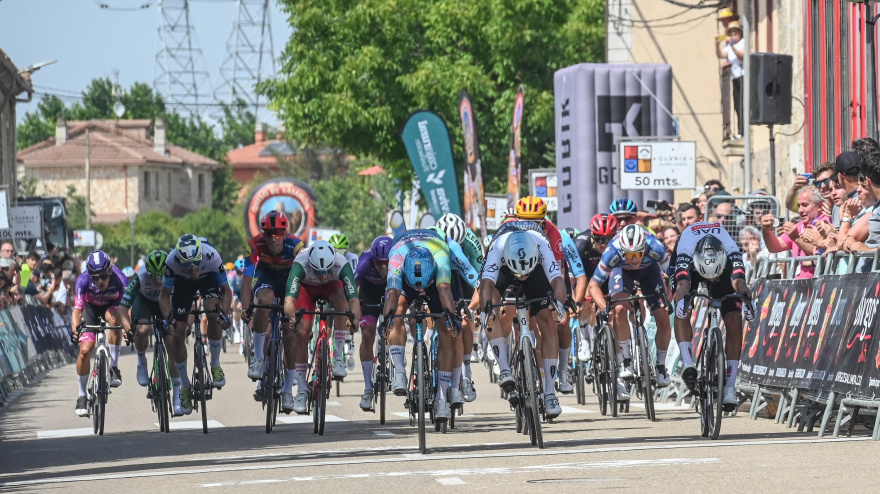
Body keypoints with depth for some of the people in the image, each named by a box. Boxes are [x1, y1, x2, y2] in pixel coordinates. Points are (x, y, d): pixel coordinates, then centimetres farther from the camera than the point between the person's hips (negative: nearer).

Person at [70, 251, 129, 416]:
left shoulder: (119, 279, -35)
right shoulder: (83, 280, -33)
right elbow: (77, 309, -37)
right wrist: (75, 330, -55)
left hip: (111, 305, -1)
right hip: (91, 308, 1)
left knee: (114, 318, -37)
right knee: (85, 349, -14)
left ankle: (114, 367, -23)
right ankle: (82, 396, 2)